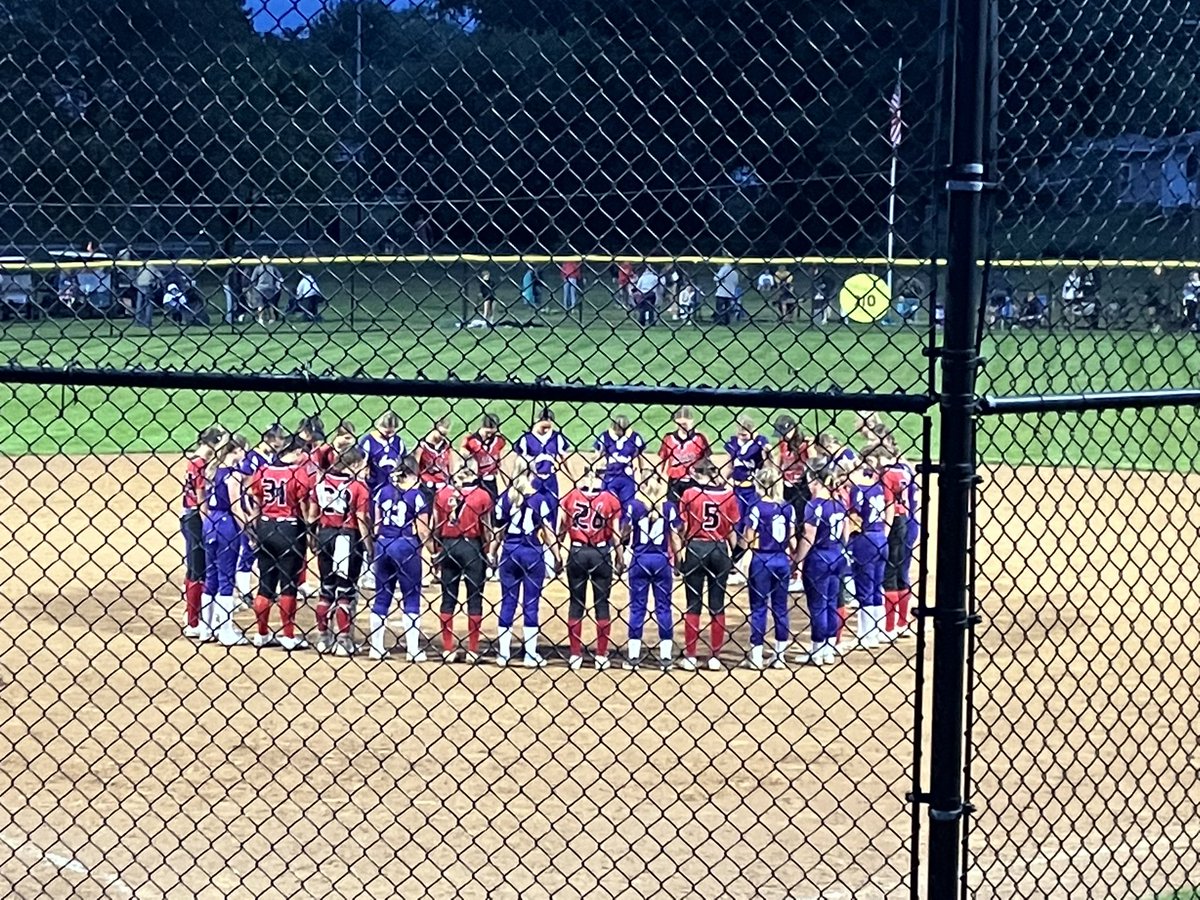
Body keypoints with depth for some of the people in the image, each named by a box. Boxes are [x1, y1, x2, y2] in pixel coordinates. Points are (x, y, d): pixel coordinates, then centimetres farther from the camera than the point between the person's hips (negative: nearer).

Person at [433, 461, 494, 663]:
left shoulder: (442, 493, 1)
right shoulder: (482, 496, -5)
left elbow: (436, 525, 4)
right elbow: (486, 529, -2)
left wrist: (438, 549, 13)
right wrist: (486, 552, 8)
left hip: (448, 546, 3)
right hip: (472, 546, -3)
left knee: (448, 598, 9)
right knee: (474, 598, 4)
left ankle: (448, 649, 10)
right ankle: (472, 650, 4)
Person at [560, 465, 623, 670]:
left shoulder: (571, 497, -1)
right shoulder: (610, 499, -7)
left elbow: (561, 529, 0)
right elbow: (615, 534, -7)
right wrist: (619, 559, 4)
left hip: (577, 552, 1)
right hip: (601, 553, -1)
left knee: (576, 603, 10)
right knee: (602, 604, 7)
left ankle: (575, 655, 12)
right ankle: (601, 655, 8)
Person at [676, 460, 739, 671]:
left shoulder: (690, 494, -5)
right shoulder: (728, 495, -1)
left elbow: (683, 527, -4)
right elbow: (732, 529, 1)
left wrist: (679, 551, 4)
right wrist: (732, 552, 10)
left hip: (695, 548, -1)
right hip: (720, 550, 1)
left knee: (693, 605, 5)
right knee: (717, 605, 7)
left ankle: (690, 656, 6)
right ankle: (715, 657, 10)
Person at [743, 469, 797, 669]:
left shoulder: (757, 507, -10)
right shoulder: (788, 507, 2)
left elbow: (749, 539, -11)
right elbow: (792, 538, 4)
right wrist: (792, 560, 14)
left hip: (762, 560, -4)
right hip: (782, 560, 4)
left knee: (759, 607, 3)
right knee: (780, 607, 10)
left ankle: (756, 656, 4)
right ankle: (780, 656, 13)